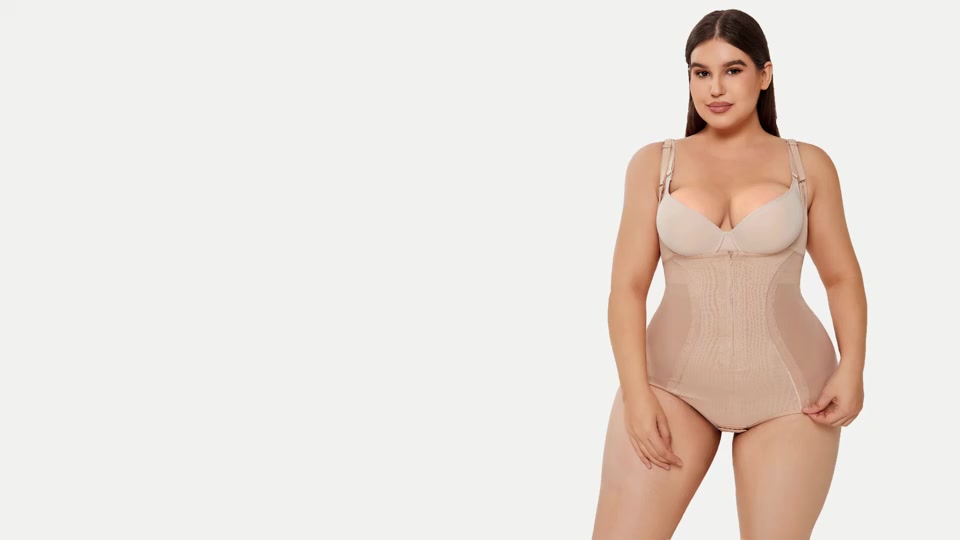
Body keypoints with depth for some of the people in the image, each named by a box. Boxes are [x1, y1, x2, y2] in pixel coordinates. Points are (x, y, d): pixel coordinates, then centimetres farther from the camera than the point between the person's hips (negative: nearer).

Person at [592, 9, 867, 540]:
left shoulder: (807, 165, 3)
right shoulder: (654, 163, 3)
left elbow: (842, 277, 8)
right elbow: (628, 286, -2)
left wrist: (852, 367, -8)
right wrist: (636, 392, -11)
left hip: (788, 389, 0)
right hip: (672, 379, 0)